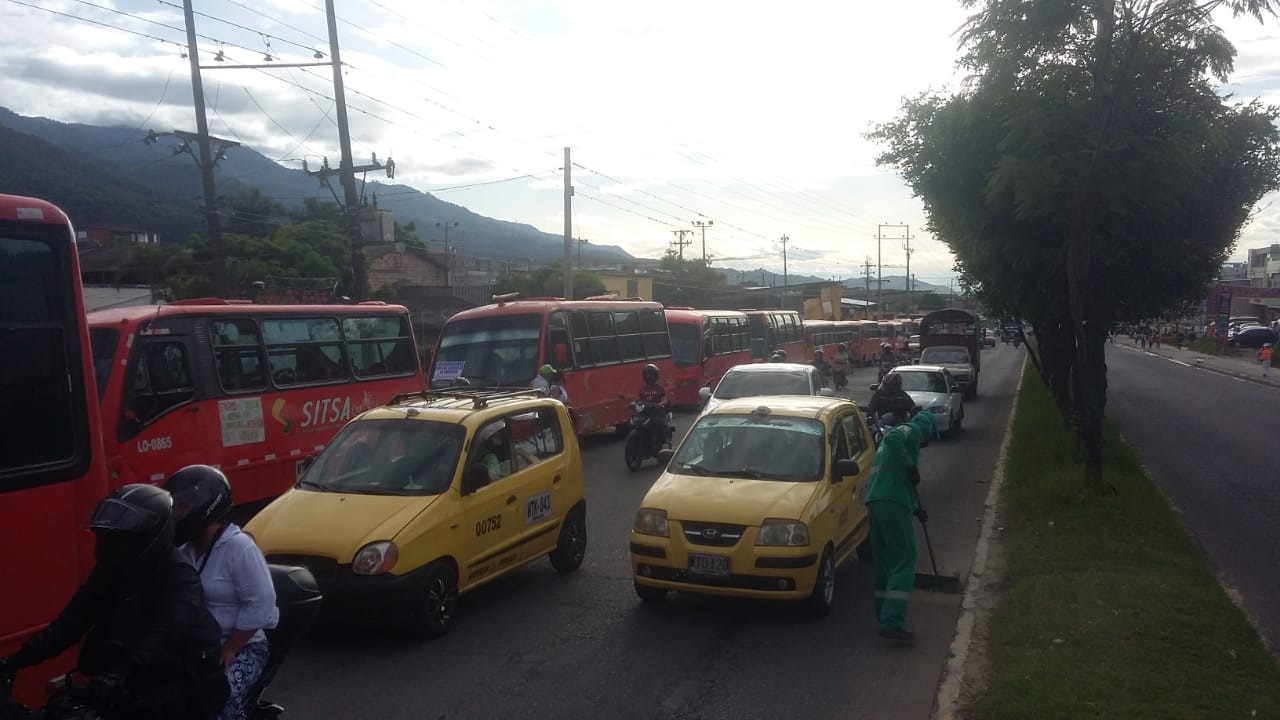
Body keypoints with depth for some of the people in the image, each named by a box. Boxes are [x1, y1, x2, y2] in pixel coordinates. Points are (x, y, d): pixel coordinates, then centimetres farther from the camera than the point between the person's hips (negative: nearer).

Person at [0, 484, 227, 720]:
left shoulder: (180, 579, -19)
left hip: (184, 686, -6)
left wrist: (122, 675, -49)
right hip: (140, 681, 6)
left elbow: (165, 637, -34)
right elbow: (74, 619, -1)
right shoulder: (112, 570, 3)